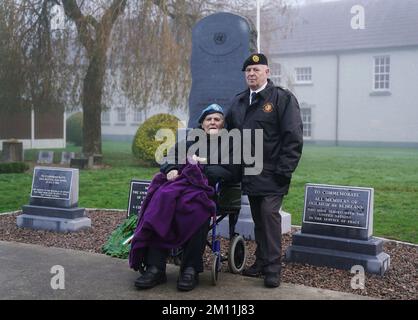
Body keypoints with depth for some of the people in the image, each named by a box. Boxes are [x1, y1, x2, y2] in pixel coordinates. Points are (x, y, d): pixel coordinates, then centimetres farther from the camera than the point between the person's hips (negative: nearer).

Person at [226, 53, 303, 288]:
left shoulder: (283, 98, -4)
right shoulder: (238, 102, 16)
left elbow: (293, 137, -9)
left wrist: (284, 170, -14)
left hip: (271, 174, -6)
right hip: (249, 173, 6)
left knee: (270, 214, -11)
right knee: (258, 218, 10)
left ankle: (273, 268, -4)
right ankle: (261, 261, 19)